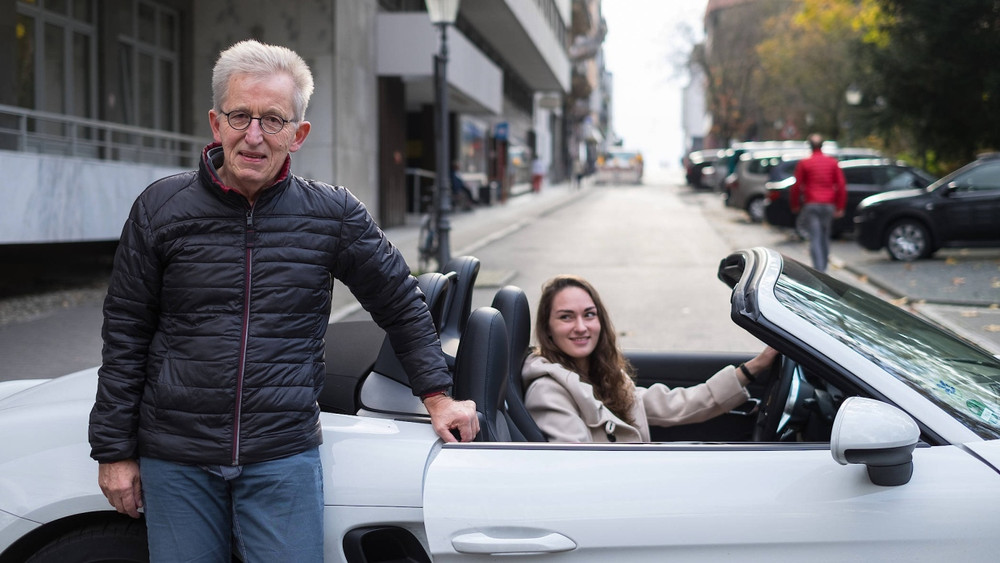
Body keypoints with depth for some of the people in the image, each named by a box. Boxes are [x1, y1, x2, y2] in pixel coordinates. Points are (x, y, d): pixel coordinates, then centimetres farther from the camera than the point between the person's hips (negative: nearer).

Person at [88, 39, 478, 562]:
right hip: (175, 459, 1)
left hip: (284, 458, 0)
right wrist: (115, 450, 3)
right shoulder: (162, 207, 0)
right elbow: (125, 334, 3)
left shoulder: (334, 214, 0)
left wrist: (437, 395, 9)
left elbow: (401, 303, 12)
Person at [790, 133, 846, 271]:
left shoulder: (803, 164, -2)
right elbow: (841, 185, 3)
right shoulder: (833, 163, 6)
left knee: (815, 239, -7)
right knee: (825, 238, 15)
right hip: (829, 205, 3)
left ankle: (819, 269, -17)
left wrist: (794, 205, 10)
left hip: (811, 205, -3)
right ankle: (823, 267, 23)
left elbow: (797, 186, -3)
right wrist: (840, 207, 7)